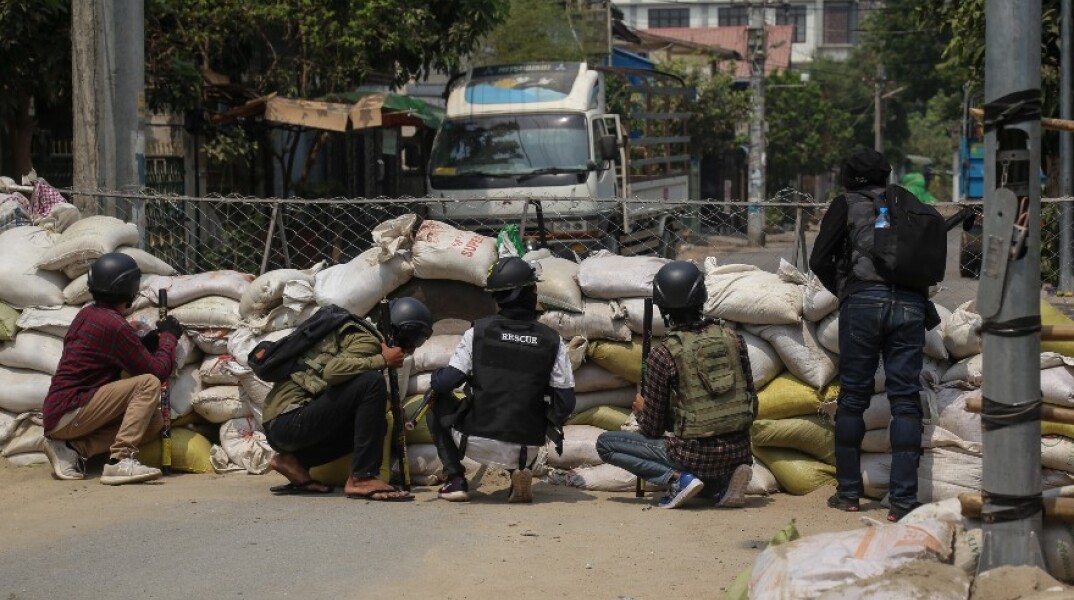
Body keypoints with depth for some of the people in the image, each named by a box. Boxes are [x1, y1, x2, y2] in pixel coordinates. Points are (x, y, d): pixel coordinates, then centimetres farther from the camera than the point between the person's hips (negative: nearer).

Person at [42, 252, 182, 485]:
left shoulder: (86, 313, 12)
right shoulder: (115, 325, -16)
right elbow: (159, 371, -11)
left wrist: (146, 342, 11)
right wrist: (169, 336, 6)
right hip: (68, 413, -9)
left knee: (154, 423, 8)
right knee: (149, 383, -16)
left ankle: (73, 448, 2)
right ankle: (121, 460, -22)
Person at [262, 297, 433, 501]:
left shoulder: (358, 333, 22)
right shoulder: (369, 342, -8)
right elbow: (333, 371, -28)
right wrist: (382, 361, -18)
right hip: (289, 422, -10)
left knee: (376, 424, 17)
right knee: (372, 383, -20)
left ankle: (292, 461, 6)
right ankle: (362, 478, -20)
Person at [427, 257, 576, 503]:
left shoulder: (478, 332, -6)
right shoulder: (552, 341, -3)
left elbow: (444, 383, -6)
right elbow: (565, 402, -1)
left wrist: (435, 375, 19)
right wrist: (548, 428, 20)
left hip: (477, 443, -2)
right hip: (525, 451, 2)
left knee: (437, 401, 25)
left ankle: (455, 480, 13)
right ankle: (522, 472, 10)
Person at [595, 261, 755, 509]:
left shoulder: (663, 355, -10)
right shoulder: (733, 339, 3)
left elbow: (652, 429, -4)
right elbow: (752, 407, 9)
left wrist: (641, 410, 19)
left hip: (695, 456, -5)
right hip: (739, 453, 5)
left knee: (606, 443, 6)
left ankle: (678, 478, -7)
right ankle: (724, 482, 6)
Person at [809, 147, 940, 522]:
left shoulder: (846, 204, 10)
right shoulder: (904, 200, 18)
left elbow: (819, 261, 4)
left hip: (864, 300, -2)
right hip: (911, 304, 2)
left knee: (853, 396, 9)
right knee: (905, 399, 1)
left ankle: (848, 492, 13)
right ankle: (903, 501, -5)